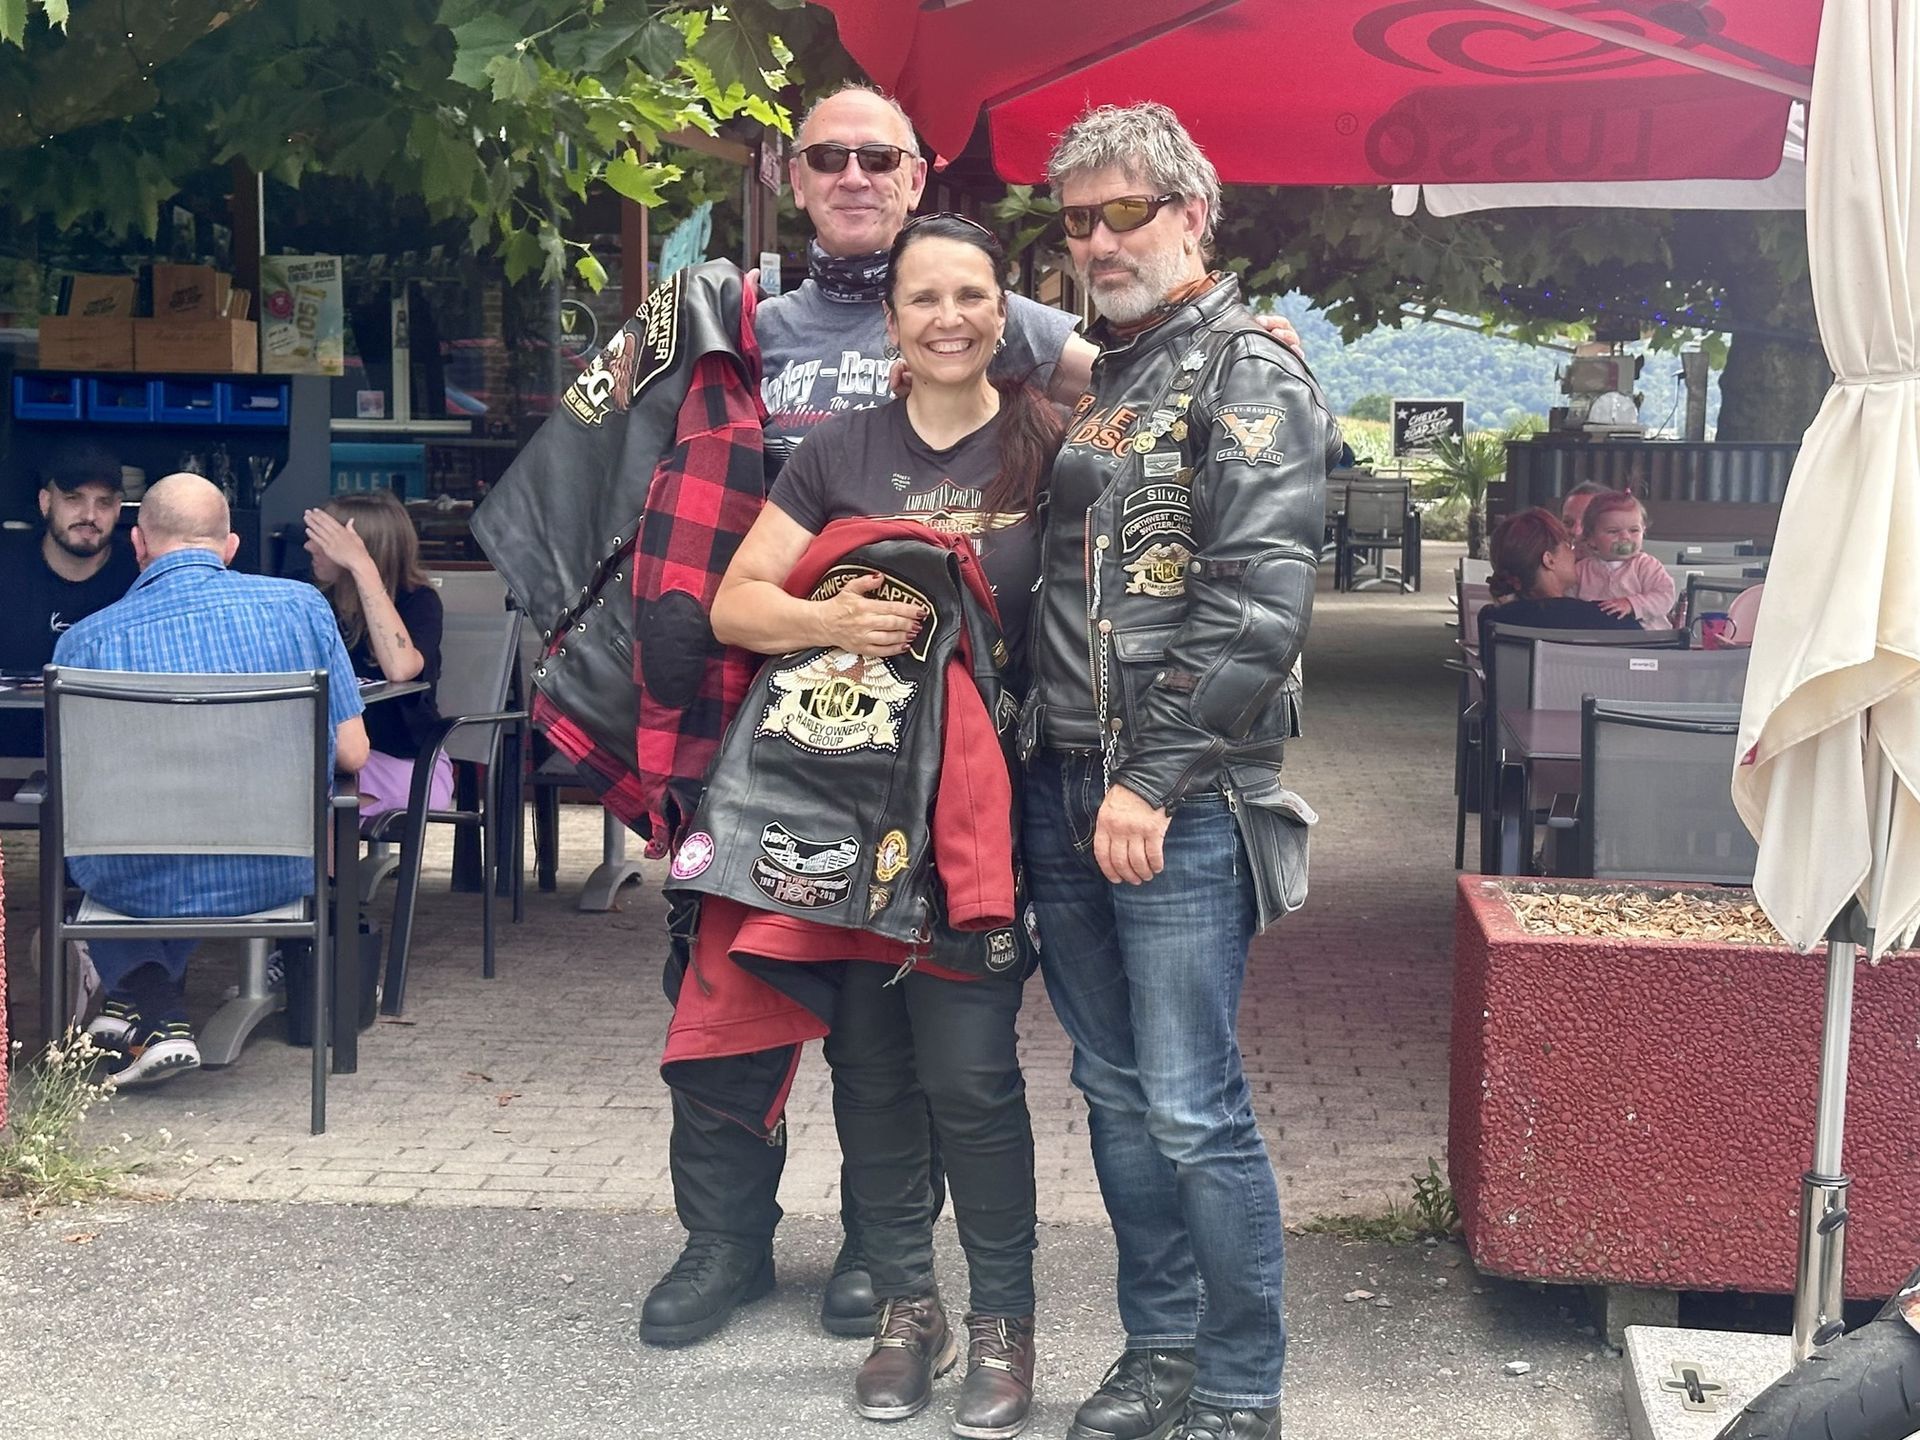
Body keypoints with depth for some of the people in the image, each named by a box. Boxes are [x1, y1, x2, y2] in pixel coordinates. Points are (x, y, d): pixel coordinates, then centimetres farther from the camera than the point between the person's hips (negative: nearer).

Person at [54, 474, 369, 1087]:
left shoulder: (85, 640, -7)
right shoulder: (302, 606, -3)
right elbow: (352, 755, 2)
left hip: (142, 887, -1)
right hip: (278, 875, 2)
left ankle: (155, 1017, 22)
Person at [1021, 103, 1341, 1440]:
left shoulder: (1249, 373, -7)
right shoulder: (1094, 377, 18)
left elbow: (1256, 606, -17)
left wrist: (1152, 780, -18)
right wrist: (1043, 763, 13)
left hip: (1179, 802, -8)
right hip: (1063, 784, 8)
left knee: (1193, 1107, -4)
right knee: (1117, 1091, 14)